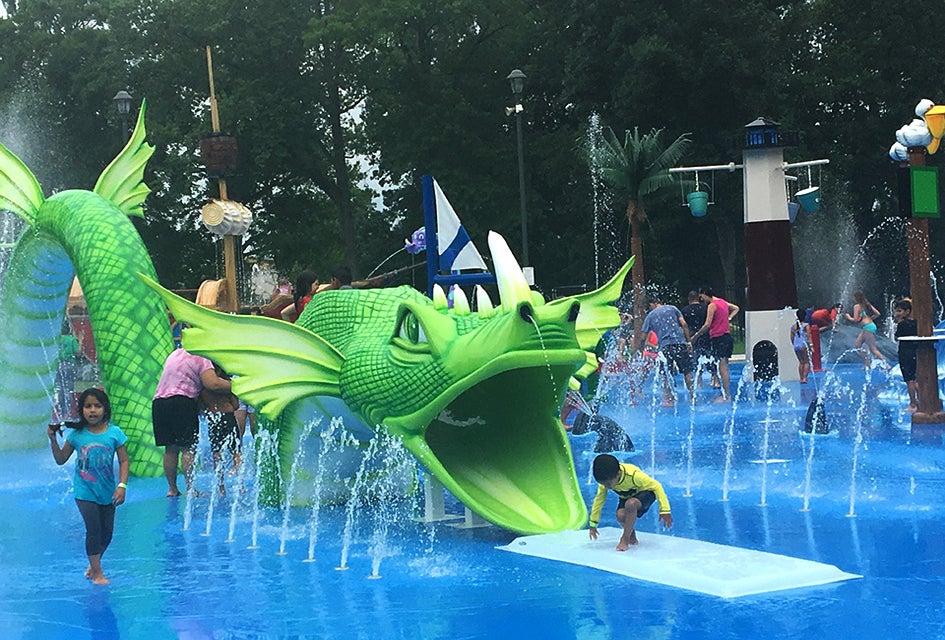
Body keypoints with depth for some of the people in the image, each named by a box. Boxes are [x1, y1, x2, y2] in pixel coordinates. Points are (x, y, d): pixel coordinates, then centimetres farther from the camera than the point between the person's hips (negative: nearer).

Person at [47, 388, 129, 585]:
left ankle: (93, 564, 32)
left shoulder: (114, 433, -6)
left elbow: (124, 460, -4)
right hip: (85, 492, -2)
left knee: (107, 532, 8)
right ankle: (97, 573, 4)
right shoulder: (77, 434, -5)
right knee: (94, 530, -9)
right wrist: (53, 439, -10)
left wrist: (122, 485, -13)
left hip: (107, 492, 2)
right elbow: (61, 459, 3)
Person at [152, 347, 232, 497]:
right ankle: (190, 489, -8)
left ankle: (172, 488, 12)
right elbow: (213, 384, -14)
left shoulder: (176, 353, 21)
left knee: (170, 449, 10)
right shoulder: (201, 360, -3)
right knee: (188, 448, -5)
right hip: (181, 403, -7)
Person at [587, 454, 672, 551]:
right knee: (620, 515, -28)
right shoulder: (605, 480, -22)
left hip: (644, 493, -5)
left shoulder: (633, 475, -37)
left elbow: (656, 486, -27)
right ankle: (632, 537, 1)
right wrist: (593, 524, -3)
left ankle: (625, 539, -23)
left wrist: (664, 511, -27)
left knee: (630, 504, -38)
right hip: (626, 497, 5)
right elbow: (599, 499, -7)